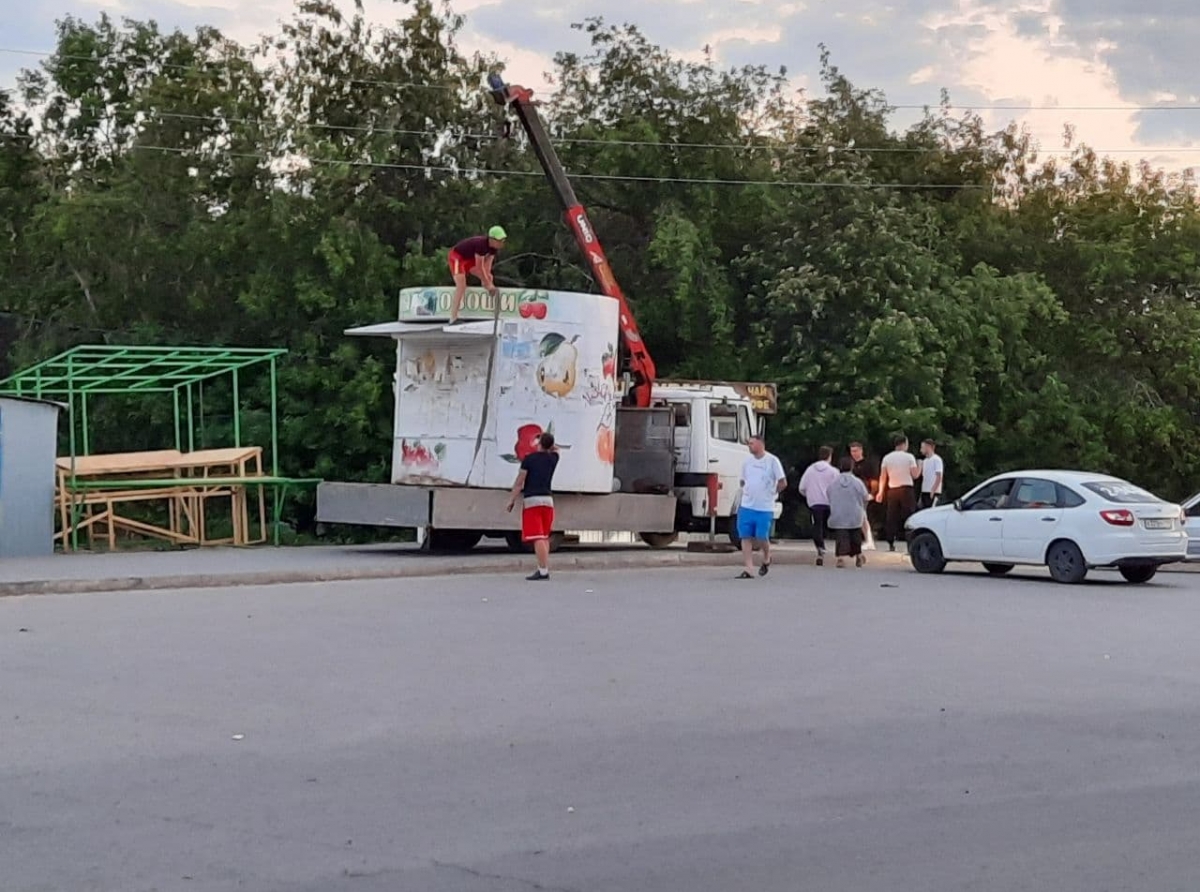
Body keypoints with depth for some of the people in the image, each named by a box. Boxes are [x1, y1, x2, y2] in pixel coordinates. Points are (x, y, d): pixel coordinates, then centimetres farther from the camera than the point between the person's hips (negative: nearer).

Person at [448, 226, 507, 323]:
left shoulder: (494, 247, -10)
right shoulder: (481, 244, -35)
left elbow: (487, 265, -11)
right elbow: (479, 267, -32)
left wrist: (488, 279, -25)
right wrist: (488, 284, -27)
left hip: (470, 258, 9)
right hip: (457, 256, -9)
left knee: (489, 278, 5)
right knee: (461, 285, -24)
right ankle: (453, 319, -29)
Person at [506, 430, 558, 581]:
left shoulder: (529, 459, -6)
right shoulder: (553, 458, 8)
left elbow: (519, 482, -7)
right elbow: (555, 449, 35)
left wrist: (511, 499, -1)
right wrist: (550, 446, 23)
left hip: (531, 500, -5)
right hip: (547, 499, 5)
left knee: (537, 537, -11)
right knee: (545, 537, 14)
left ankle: (543, 571, -18)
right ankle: (543, 568, 13)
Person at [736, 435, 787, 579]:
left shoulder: (772, 461, -6)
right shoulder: (747, 462, 9)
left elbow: (783, 483, -4)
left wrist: (771, 494, 2)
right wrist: (747, 492, 11)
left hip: (765, 508, -4)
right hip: (746, 506, 5)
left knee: (761, 537, -5)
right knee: (746, 537, -2)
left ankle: (766, 559, 26)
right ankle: (749, 570, 1)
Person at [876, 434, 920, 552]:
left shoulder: (887, 458, 6)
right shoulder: (909, 457, -5)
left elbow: (883, 477, 5)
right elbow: (915, 475, -6)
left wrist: (881, 491, 11)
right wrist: (919, 466, 12)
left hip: (892, 490, 3)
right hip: (906, 489, -3)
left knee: (891, 518, 7)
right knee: (908, 517, -2)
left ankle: (891, 544, 7)